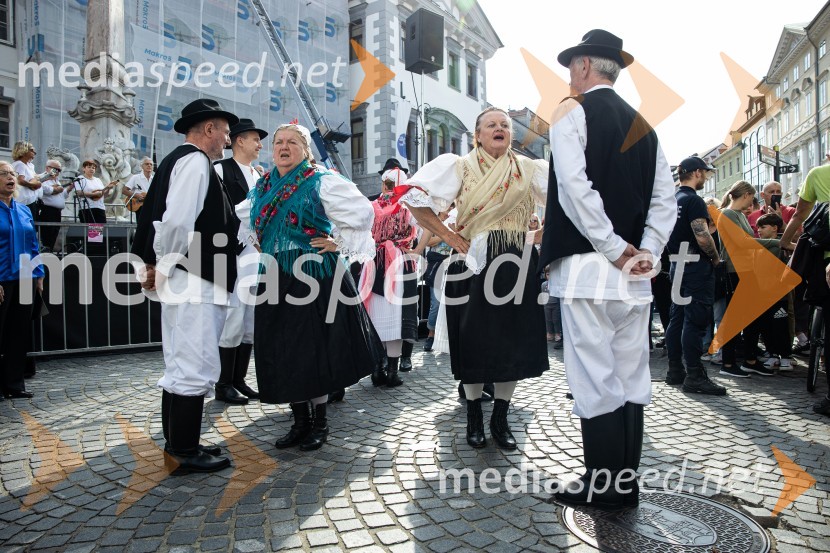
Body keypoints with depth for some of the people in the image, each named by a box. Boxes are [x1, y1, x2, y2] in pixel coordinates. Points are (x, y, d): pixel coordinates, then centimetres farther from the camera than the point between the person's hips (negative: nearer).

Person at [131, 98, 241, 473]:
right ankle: (184, 452, 6)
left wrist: (156, 266, 13)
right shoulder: (196, 161, -10)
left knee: (181, 368, 15)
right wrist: (163, 266, -12)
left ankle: (179, 444, 26)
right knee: (195, 369, -4)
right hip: (194, 283, -11)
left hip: (189, 282, 11)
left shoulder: (177, 161, 21)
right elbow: (177, 221, -22)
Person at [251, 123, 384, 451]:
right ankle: (300, 421, 22)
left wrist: (339, 242, -10)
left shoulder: (322, 182, -5)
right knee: (283, 351, 8)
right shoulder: (262, 187, 13)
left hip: (314, 278, -6)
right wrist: (262, 252, 18)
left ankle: (319, 422, 17)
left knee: (314, 349, 0)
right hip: (276, 280, 6)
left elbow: (362, 211, -10)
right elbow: (253, 225, 30)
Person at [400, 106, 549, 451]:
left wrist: (542, 234, 2)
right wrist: (447, 235, -9)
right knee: (474, 341, 3)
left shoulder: (530, 169, 9)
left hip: (518, 265, 2)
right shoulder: (460, 167, 3)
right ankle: (474, 418, 22)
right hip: (474, 263, -2)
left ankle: (500, 419, 21)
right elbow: (414, 197, -4)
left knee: (514, 342, 4)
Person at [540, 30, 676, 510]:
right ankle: (626, 484, 21)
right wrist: (645, 252, 3)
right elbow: (666, 200, 11)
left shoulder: (572, 110, 0)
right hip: (636, 274, 7)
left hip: (589, 267, -7)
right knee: (631, 380, 10)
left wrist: (615, 250, -11)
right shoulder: (642, 125, 19)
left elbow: (575, 187, -15)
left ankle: (603, 487, 9)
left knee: (596, 381, -1)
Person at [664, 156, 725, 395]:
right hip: (696, 266, -9)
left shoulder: (673, 199, 14)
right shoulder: (693, 200, -14)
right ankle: (694, 376, -4)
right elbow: (703, 238, -22)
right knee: (695, 321, -7)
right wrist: (716, 258, -7)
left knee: (677, 318, 11)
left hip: (678, 265, 9)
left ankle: (675, 371, 17)